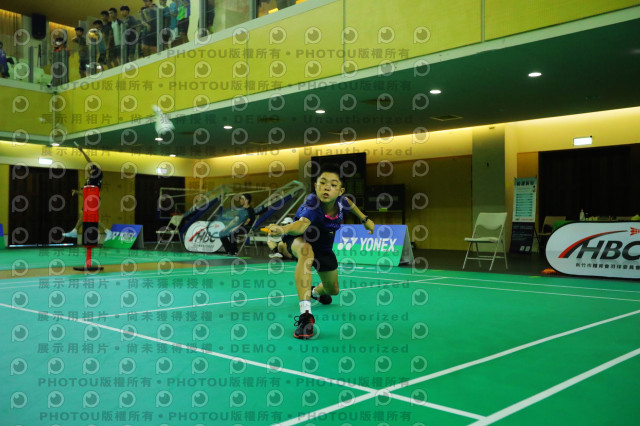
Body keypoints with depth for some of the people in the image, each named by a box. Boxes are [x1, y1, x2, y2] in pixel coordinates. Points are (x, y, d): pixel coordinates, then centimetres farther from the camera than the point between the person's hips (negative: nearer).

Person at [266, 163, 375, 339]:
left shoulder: (340, 201, -22)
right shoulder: (311, 206, -40)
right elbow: (301, 224, -62)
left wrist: (365, 219, 10)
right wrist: (283, 229, -82)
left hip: (324, 247, 6)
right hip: (299, 240, -6)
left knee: (333, 290, 18)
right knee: (306, 250, -44)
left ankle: (316, 291, 61)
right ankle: (305, 314, -46)